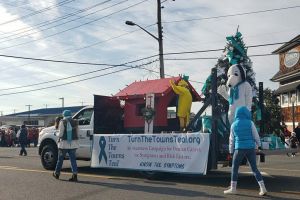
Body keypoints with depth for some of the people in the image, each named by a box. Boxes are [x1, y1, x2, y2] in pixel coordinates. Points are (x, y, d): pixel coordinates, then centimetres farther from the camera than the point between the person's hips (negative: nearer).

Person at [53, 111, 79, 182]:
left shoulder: (62, 122, -7)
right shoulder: (75, 122, 7)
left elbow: (60, 134, -8)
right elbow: (77, 133, 8)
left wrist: (57, 134, 11)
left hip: (64, 143, -3)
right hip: (73, 143, 4)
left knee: (60, 159, 11)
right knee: (73, 159, 4)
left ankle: (56, 173, 26)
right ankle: (75, 175, -3)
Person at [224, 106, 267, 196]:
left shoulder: (234, 125, 1)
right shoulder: (250, 123, -4)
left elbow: (231, 139, 7)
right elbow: (256, 135, 1)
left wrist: (231, 150, 16)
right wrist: (258, 144, 19)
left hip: (239, 149, 0)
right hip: (250, 148, 1)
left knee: (234, 169, 11)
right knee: (254, 168, 10)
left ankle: (233, 189, 14)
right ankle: (263, 188, 8)